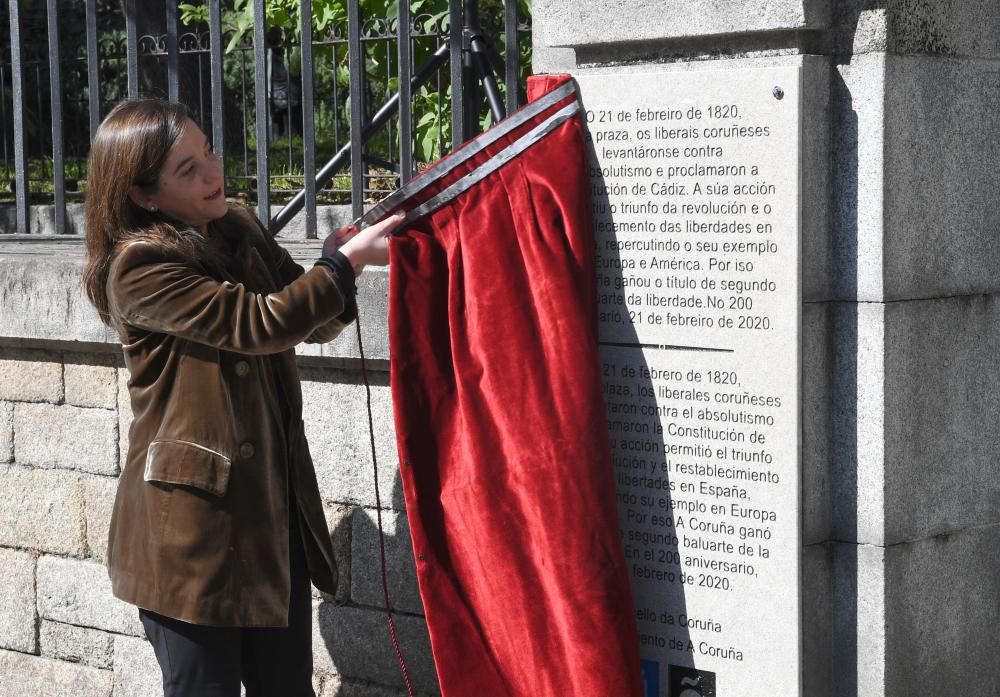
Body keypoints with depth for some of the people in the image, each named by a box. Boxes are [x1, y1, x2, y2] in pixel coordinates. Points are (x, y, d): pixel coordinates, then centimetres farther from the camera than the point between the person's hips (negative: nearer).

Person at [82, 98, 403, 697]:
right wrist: (348, 262, -18)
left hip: (275, 509, 7)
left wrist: (338, 262, -7)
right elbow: (255, 324, -22)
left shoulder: (240, 232, 8)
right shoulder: (138, 268, -14)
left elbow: (312, 326, 13)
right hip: (194, 521, -6)